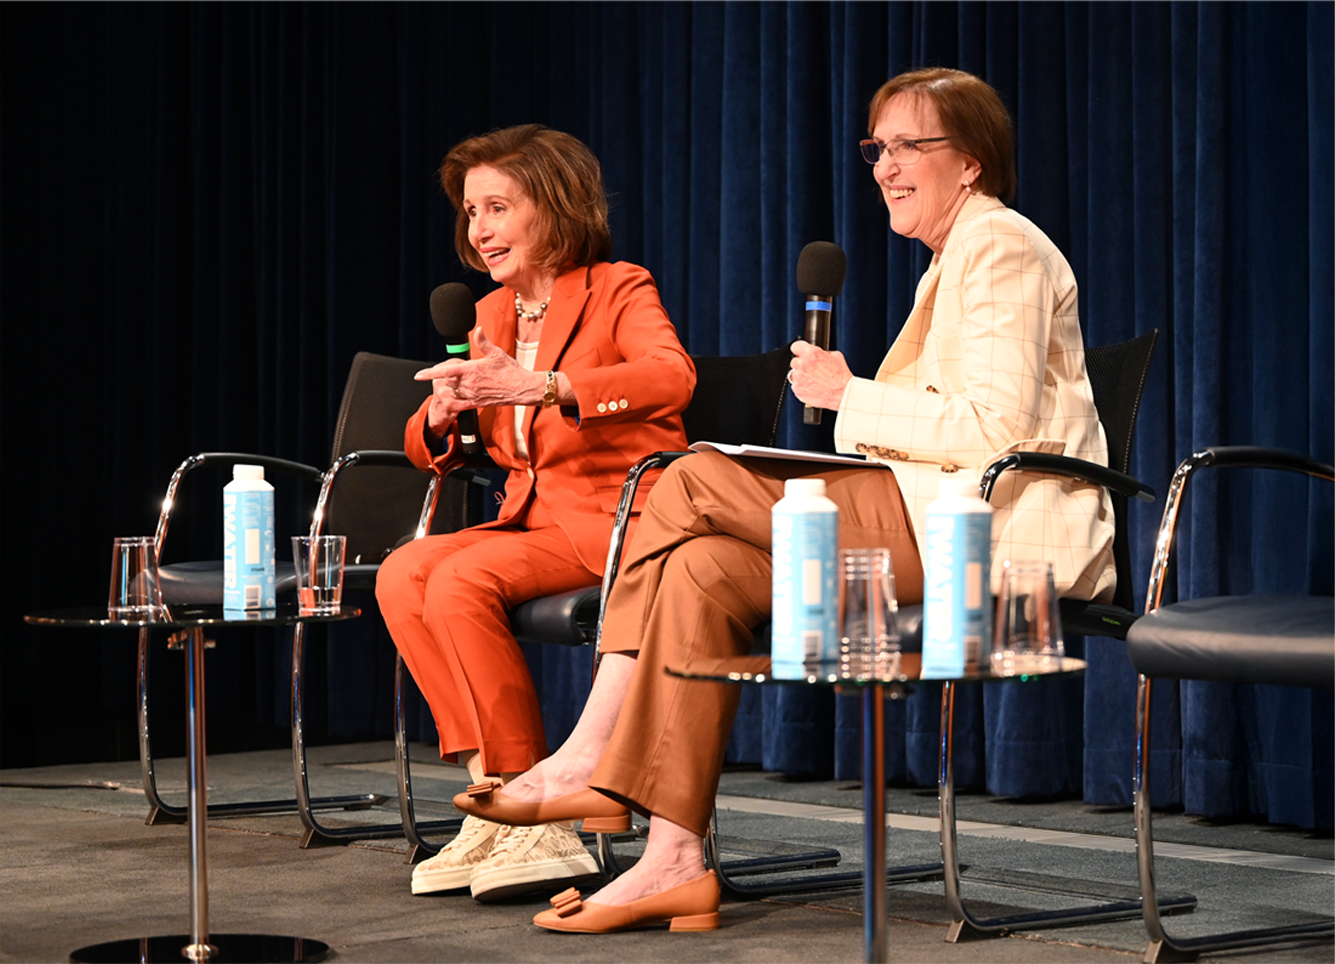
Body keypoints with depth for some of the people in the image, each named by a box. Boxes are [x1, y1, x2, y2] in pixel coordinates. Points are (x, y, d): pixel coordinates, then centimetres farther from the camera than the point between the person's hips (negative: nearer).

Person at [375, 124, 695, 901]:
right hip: (533, 520, 7)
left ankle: (536, 821, -21)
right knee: (402, 574, -17)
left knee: (460, 582, -27)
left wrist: (537, 386, -37)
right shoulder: (494, 313, 18)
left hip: (615, 521, -7)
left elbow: (672, 376, -26)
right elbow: (429, 450, 18)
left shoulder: (619, 289, -3)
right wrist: (443, 413, -8)